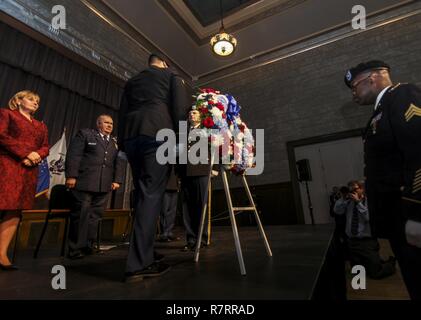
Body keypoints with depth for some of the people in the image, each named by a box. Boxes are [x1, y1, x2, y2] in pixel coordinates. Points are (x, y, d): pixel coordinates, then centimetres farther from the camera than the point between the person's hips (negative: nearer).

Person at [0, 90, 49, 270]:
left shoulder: (41, 126, 25)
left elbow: (45, 148, 16)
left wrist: (36, 155, -6)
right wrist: (24, 154, -12)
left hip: (29, 171, 4)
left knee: (15, 211, -2)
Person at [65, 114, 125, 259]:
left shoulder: (115, 142, 19)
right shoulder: (84, 134, 8)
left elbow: (120, 162, 12)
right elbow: (73, 155, -1)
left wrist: (117, 180, 2)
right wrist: (71, 176, -10)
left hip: (104, 186, 4)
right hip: (84, 182, -4)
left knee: (95, 216, 5)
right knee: (80, 215, 1)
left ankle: (88, 246, 15)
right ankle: (75, 248, 11)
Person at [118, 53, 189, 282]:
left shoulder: (132, 81, 29)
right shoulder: (172, 75, 18)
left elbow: (122, 113, 20)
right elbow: (180, 108, 1)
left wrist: (123, 143, 18)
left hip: (132, 137, 5)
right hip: (157, 134, -5)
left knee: (142, 195, 9)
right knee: (151, 194, -9)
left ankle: (143, 253, 15)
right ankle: (138, 264, -10)